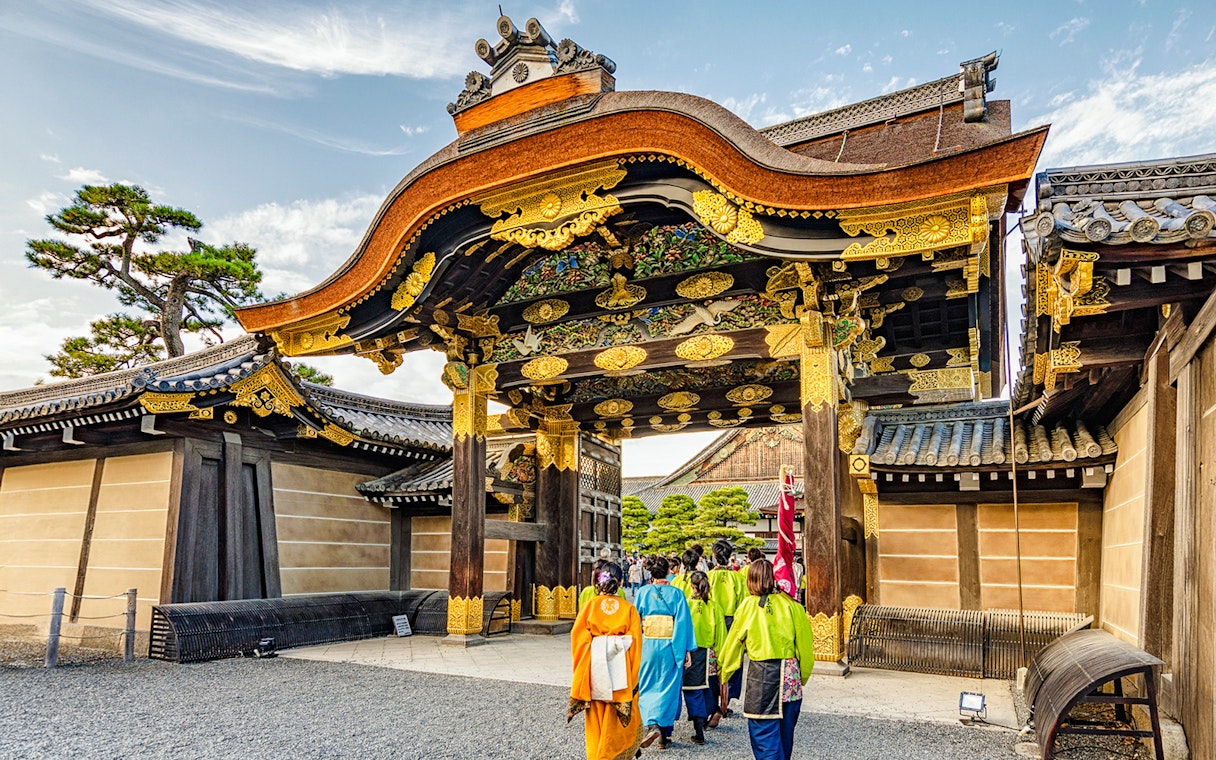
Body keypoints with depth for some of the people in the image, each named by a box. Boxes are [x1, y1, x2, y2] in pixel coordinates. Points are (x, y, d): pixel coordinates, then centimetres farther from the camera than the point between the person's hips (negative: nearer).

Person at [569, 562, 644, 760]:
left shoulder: (589, 607, -5)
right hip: (621, 676, -1)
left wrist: (581, 673, 6)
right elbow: (635, 645, -7)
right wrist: (632, 676, 2)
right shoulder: (629, 609, -6)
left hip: (595, 674, 1)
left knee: (597, 722, 14)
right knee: (622, 720, 14)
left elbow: (578, 640, -5)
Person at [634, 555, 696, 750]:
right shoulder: (676, 594, -3)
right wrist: (687, 650, -3)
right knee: (668, 689, 11)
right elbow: (683, 623, -7)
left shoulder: (643, 592, -1)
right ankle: (664, 735, 13)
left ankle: (651, 725, -9)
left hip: (648, 646, 0)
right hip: (670, 647, 0)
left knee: (647, 688, 12)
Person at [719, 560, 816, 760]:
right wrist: (803, 676, 18)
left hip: (761, 673, -4)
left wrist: (724, 673, 16)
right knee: (785, 730, 18)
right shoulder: (791, 604, 0)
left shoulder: (748, 605, -4)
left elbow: (734, 642, 4)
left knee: (764, 730, 0)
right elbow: (805, 643, 4)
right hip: (790, 674, 4)